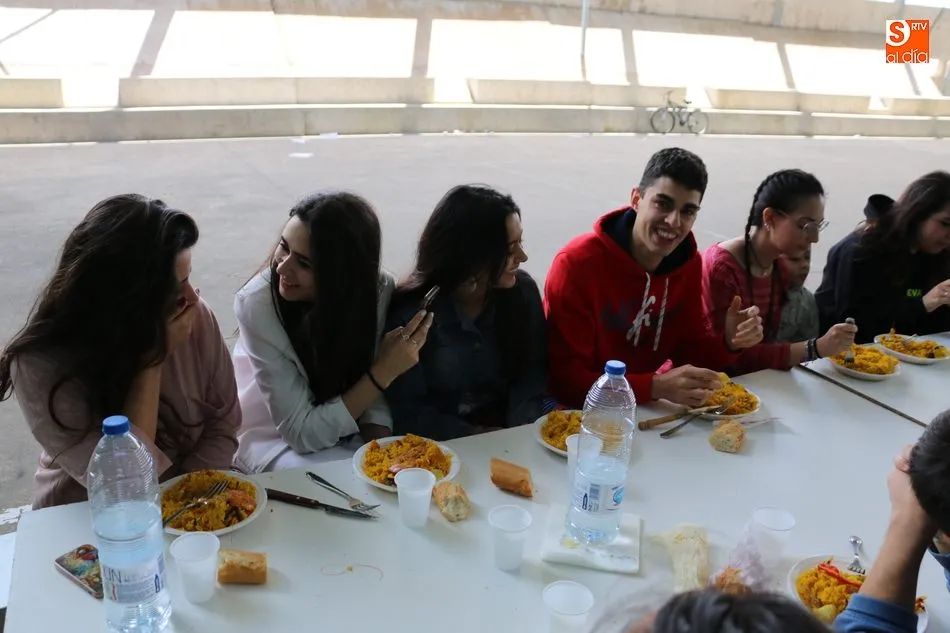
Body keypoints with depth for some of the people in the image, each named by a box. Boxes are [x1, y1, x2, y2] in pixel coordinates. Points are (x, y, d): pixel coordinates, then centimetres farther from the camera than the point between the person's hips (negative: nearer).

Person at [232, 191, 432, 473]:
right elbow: (302, 433, -23)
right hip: (273, 440, -3)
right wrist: (383, 373, -29)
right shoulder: (257, 304, -25)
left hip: (345, 431, 3)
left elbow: (371, 394, -6)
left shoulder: (378, 289, -17)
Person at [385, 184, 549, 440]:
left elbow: (532, 373, 1)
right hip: (443, 445, -2)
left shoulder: (522, 290, -3)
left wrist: (517, 433, -16)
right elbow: (408, 413, -9)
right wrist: (479, 437, -17)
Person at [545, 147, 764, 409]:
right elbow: (565, 379, -21)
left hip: (651, 411, 5)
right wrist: (656, 387, -31)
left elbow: (688, 347, 7)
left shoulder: (689, 262, -2)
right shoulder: (577, 263, -20)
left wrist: (728, 343, -14)